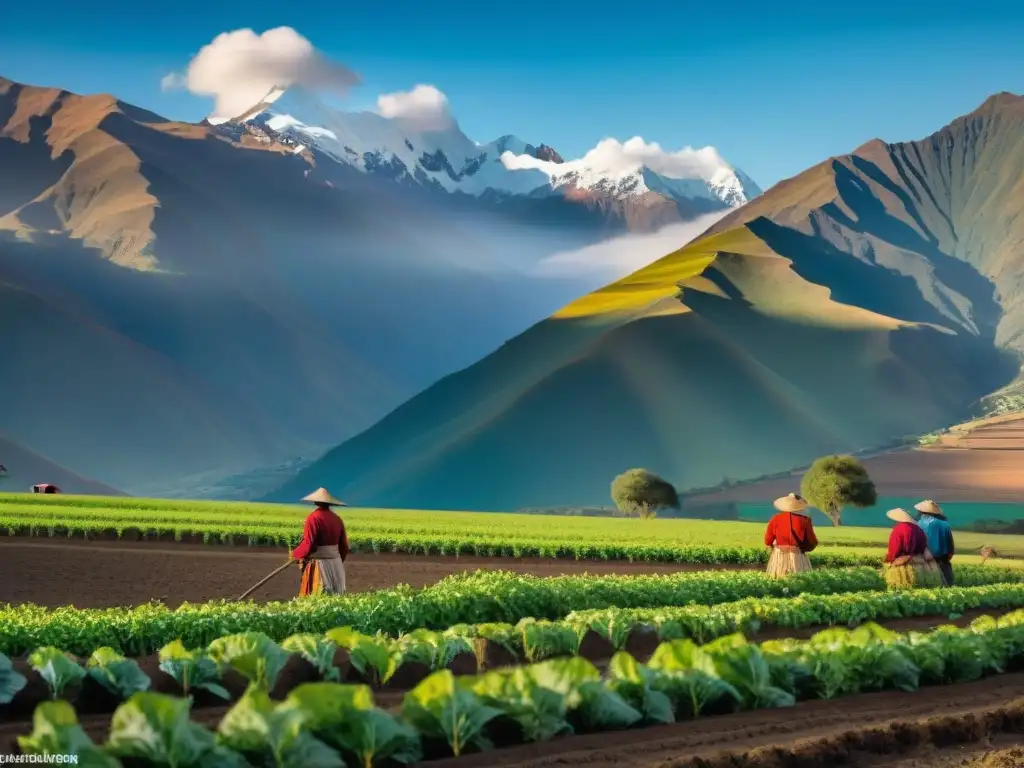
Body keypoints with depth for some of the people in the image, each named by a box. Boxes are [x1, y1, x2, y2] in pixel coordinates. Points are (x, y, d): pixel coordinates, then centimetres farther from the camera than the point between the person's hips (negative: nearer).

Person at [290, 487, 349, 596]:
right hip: (336, 565, 7)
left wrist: (295, 555, 0)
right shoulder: (337, 518, 7)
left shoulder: (314, 518, -13)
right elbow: (344, 546, 11)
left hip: (319, 566, -7)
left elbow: (308, 544, -18)